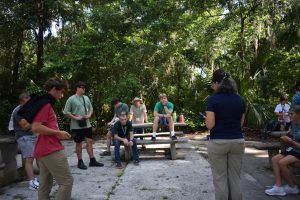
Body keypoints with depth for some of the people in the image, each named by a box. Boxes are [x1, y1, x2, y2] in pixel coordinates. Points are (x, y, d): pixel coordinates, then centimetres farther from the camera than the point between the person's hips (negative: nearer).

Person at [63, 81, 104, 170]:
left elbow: (91, 108, 17)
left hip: (87, 124, 5)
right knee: (79, 143, 6)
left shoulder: (86, 98, 9)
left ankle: (92, 160, 16)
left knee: (90, 141, 7)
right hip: (77, 126, -5)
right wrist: (75, 117, -18)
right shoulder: (71, 99, -8)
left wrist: (89, 115, -3)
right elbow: (66, 112, -10)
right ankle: (80, 162, 18)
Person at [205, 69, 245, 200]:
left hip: (218, 142, -4)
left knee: (220, 179, 7)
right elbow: (241, 123, 9)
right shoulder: (239, 99, 4)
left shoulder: (213, 99, -12)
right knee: (235, 178, 14)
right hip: (237, 141, 5)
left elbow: (210, 125, -15)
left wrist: (207, 119, 6)